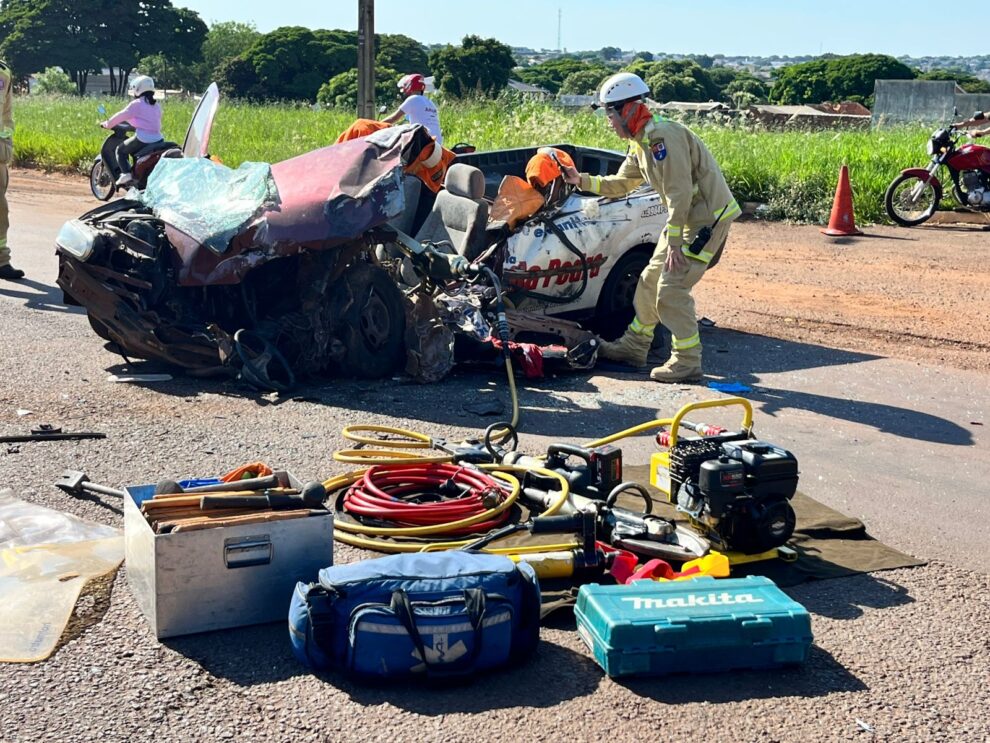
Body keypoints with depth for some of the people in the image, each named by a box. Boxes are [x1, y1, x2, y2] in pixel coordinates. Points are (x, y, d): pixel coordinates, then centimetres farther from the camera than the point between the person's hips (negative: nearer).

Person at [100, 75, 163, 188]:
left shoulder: (136, 104, -4)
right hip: (158, 139, 7)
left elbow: (120, 116, -1)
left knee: (121, 150, 8)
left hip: (142, 138, -7)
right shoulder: (156, 106, 16)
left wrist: (107, 124, 13)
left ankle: (126, 174, -9)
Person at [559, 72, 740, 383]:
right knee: (650, 281, 15)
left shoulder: (663, 136, -22)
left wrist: (673, 241, -24)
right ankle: (634, 346, 27)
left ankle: (687, 362, -4)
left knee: (671, 288, -12)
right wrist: (581, 180, 9)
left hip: (707, 217, -10)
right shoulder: (639, 144, 11)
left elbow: (679, 193, -25)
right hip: (687, 218, 10)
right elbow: (619, 184, 21)